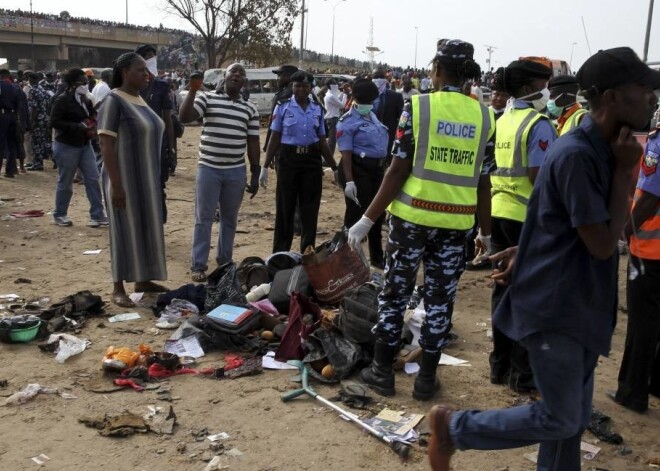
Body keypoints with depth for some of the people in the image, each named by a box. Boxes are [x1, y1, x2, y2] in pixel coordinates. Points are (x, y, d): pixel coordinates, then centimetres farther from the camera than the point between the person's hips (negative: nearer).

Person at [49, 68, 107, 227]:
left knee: (93, 179, 2)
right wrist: (77, 126, -25)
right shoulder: (62, 100, -12)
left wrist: (92, 126, 1)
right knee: (65, 182, 3)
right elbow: (54, 122, -18)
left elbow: (92, 116, 24)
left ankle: (97, 215, 6)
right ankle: (59, 215, 19)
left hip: (85, 144, 7)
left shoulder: (85, 100, 10)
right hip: (66, 146, -7)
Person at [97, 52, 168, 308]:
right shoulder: (114, 101, -14)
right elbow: (106, 146, -18)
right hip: (125, 177, -8)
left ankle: (143, 280, 24)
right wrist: (116, 184, -23)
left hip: (146, 177, 8)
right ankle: (118, 288, 8)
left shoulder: (141, 101, 11)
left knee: (146, 227, 12)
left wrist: (153, 177, 16)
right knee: (125, 229, -2)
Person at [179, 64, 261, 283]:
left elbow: (253, 142, 8)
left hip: (236, 172, 3)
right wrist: (193, 90, -20)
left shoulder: (250, 109, 7)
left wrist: (255, 173, 6)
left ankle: (225, 262, 26)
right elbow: (184, 117, -12)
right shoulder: (207, 98, 0)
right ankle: (198, 266, 8)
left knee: (230, 219, 12)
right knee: (203, 219, 2)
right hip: (208, 169, -2)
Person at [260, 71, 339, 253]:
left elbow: (322, 141, 12)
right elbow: (275, 138, 0)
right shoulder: (283, 107, -1)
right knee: (285, 208, 2)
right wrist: (265, 166, -4)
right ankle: (280, 255, 12)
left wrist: (334, 167, 11)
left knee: (310, 209, 6)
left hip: (312, 161, 3)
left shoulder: (318, 109, 7)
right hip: (288, 160, -2)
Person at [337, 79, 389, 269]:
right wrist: (349, 181, -26)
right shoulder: (348, 121, -12)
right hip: (359, 170, -9)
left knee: (378, 214, 17)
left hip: (377, 169, 9)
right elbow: (346, 153, -19)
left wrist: (382, 168, 23)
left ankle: (377, 257, 32)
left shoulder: (372, 116, 14)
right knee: (356, 215, -3)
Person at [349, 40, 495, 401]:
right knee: (440, 299, 11)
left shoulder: (418, 106, -6)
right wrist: (486, 232, 15)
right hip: (456, 222, 3)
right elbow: (484, 181, 4)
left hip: (412, 215, -2)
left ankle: (382, 370, 20)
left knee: (395, 292, 11)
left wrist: (368, 219, -5)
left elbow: (399, 170, -10)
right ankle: (426, 378, 20)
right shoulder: (484, 116, 4)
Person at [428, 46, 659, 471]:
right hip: (556, 306, -9)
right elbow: (603, 244, -22)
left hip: (581, 304, 9)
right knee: (559, 418, -2)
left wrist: (523, 252, 17)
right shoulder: (577, 155, -22)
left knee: (575, 417, 16)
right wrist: (625, 171, -16)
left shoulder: (602, 151, 8)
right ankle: (452, 426, 14)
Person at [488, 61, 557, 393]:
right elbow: (538, 176, -19)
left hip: (500, 211, 7)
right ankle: (523, 373, 12)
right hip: (529, 216, -7)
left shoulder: (502, 121, 10)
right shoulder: (538, 124, -13)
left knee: (504, 288, 14)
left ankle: (500, 365, 24)